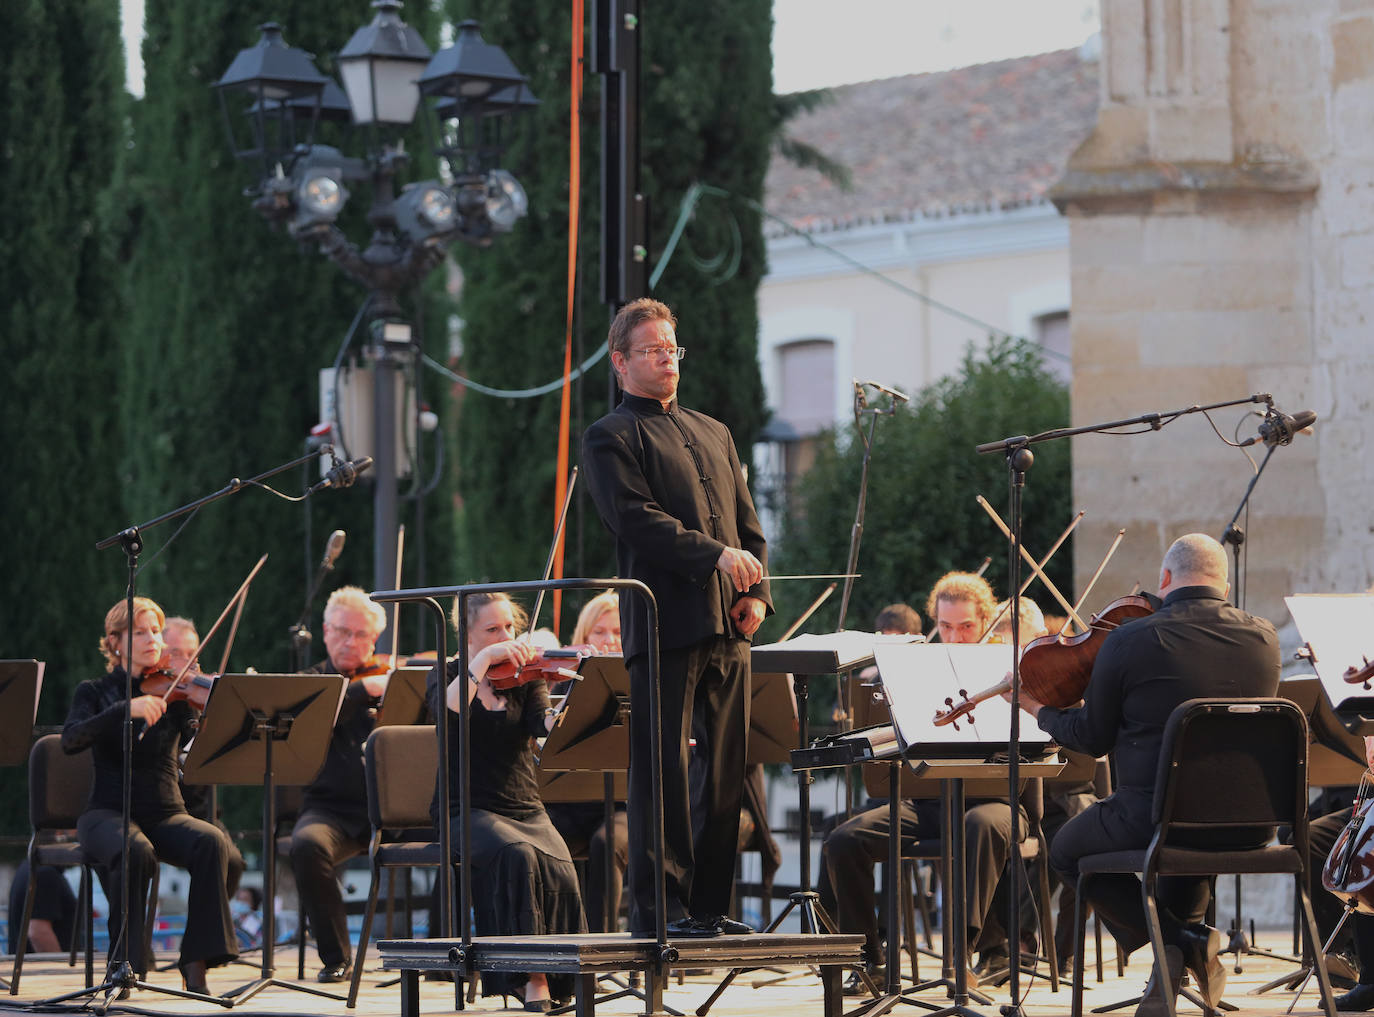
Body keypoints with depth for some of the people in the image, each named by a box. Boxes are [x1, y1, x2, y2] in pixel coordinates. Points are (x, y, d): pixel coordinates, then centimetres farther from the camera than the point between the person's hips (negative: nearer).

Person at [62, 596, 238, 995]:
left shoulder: (174, 693, 11)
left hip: (166, 815, 2)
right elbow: (71, 741, -15)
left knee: (211, 841, -30)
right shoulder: (95, 692, 7)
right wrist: (126, 708, -27)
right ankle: (125, 961, -24)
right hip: (109, 813, -2)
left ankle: (197, 963, -26)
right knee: (135, 851, -37)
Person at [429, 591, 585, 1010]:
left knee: (559, 869, -28)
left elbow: (545, 725, -9)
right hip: (467, 813, -2)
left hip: (525, 810, 2)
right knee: (516, 855, -34)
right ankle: (530, 974, -28)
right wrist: (485, 659, -21)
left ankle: (553, 983, -18)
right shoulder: (447, 674, 7)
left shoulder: (526, 678, 12)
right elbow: (449, 709, -18)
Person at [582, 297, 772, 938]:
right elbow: (637, 520, -12)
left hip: (727, 627, 7)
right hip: (666, 624, -7)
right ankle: (657, 909, -4)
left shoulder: (714, 435, 25)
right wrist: (716, 555, -21)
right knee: (662, 771, -7)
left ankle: (709, 906, 11)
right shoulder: (610, 439, 2)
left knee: (726, 771, 6)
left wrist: (756, 590, 3)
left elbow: (748, 524, 21)